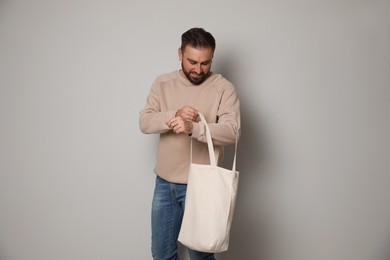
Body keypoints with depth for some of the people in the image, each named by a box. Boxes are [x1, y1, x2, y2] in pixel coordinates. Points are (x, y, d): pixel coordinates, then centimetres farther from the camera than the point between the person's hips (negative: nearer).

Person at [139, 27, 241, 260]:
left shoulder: (224, 88, -8)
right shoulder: (162, 83, 3)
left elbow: (232, 131, -19)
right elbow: (145, 122, -5)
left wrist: (193, 128, -35)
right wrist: (175, 115, -24)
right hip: (164, 182, 4)